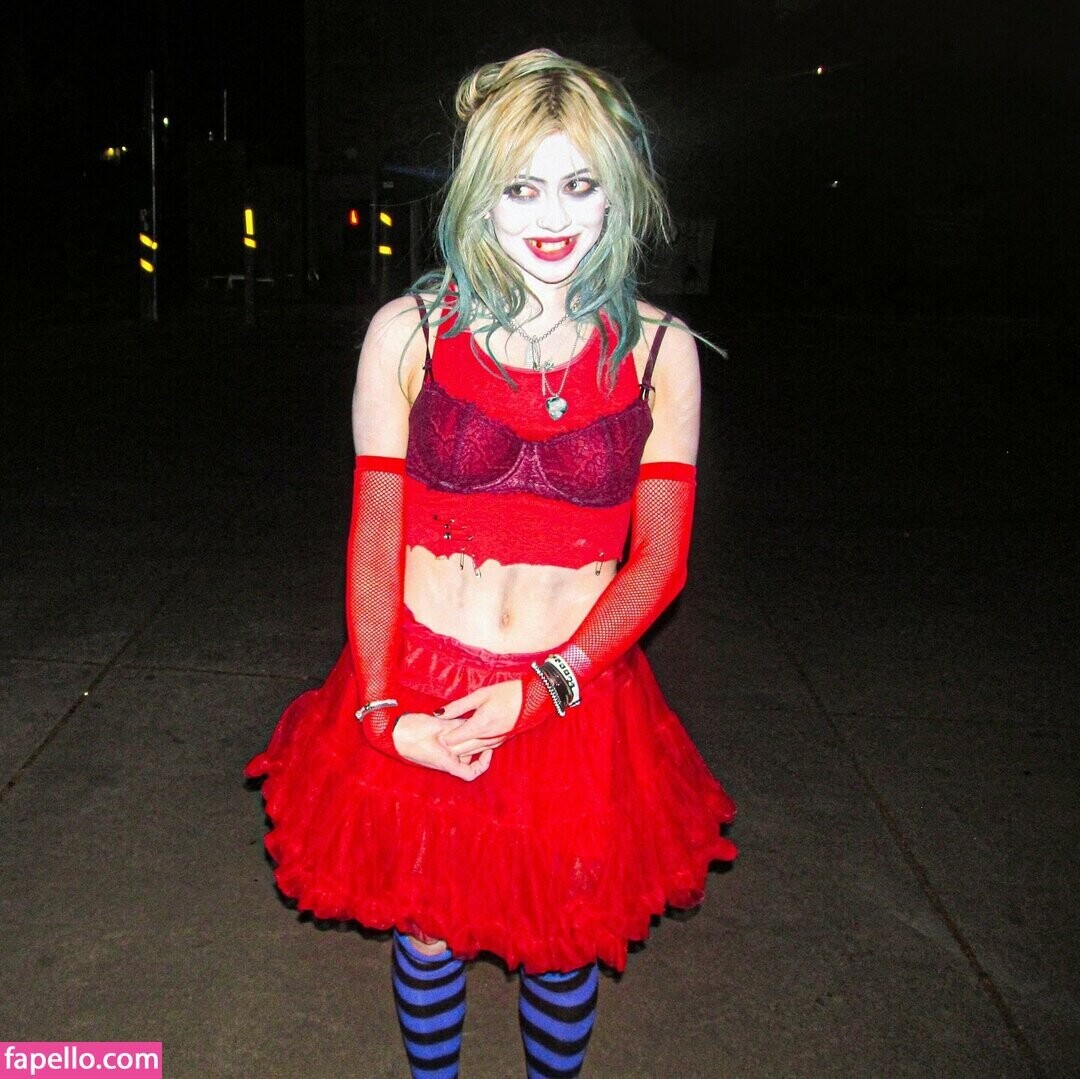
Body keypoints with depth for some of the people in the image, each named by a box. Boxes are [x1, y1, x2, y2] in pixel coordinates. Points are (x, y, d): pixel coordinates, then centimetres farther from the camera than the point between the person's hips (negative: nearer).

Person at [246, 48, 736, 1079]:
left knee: (563, 949, 18)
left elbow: (660, 559, -4)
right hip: (420, 696, 0)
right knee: (427, 936, 18)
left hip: (578, 703, 1)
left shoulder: (658, 352, -4)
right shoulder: (409, 334, -5)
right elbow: (373, 540, -3)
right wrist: (382, 713, -12)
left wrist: (541, 688, -15)